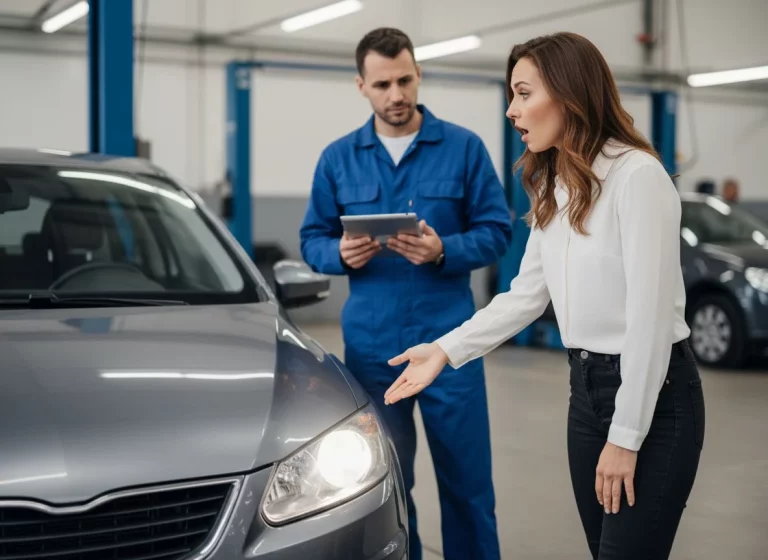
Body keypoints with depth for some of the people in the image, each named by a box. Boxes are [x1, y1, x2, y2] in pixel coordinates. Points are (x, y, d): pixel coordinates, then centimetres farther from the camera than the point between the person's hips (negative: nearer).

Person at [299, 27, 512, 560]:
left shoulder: (464, 147, 0)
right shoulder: (338, 158, 6)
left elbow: (496, 230, -1)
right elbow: (312, 239, 9)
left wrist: (443, 251, -19)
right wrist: (341, 253, -13)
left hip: (447, 339, -2)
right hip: (371, 344, 2)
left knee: (466, 477, 5)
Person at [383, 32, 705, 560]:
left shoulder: (637, 176, -17)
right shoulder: (554, 189, 10)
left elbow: (650, 315, -20)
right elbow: (527, 295, 11)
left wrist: (626, 436, -18)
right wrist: (446, 349, 2)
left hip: (654, 396, -8)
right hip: (586, 388, 8)